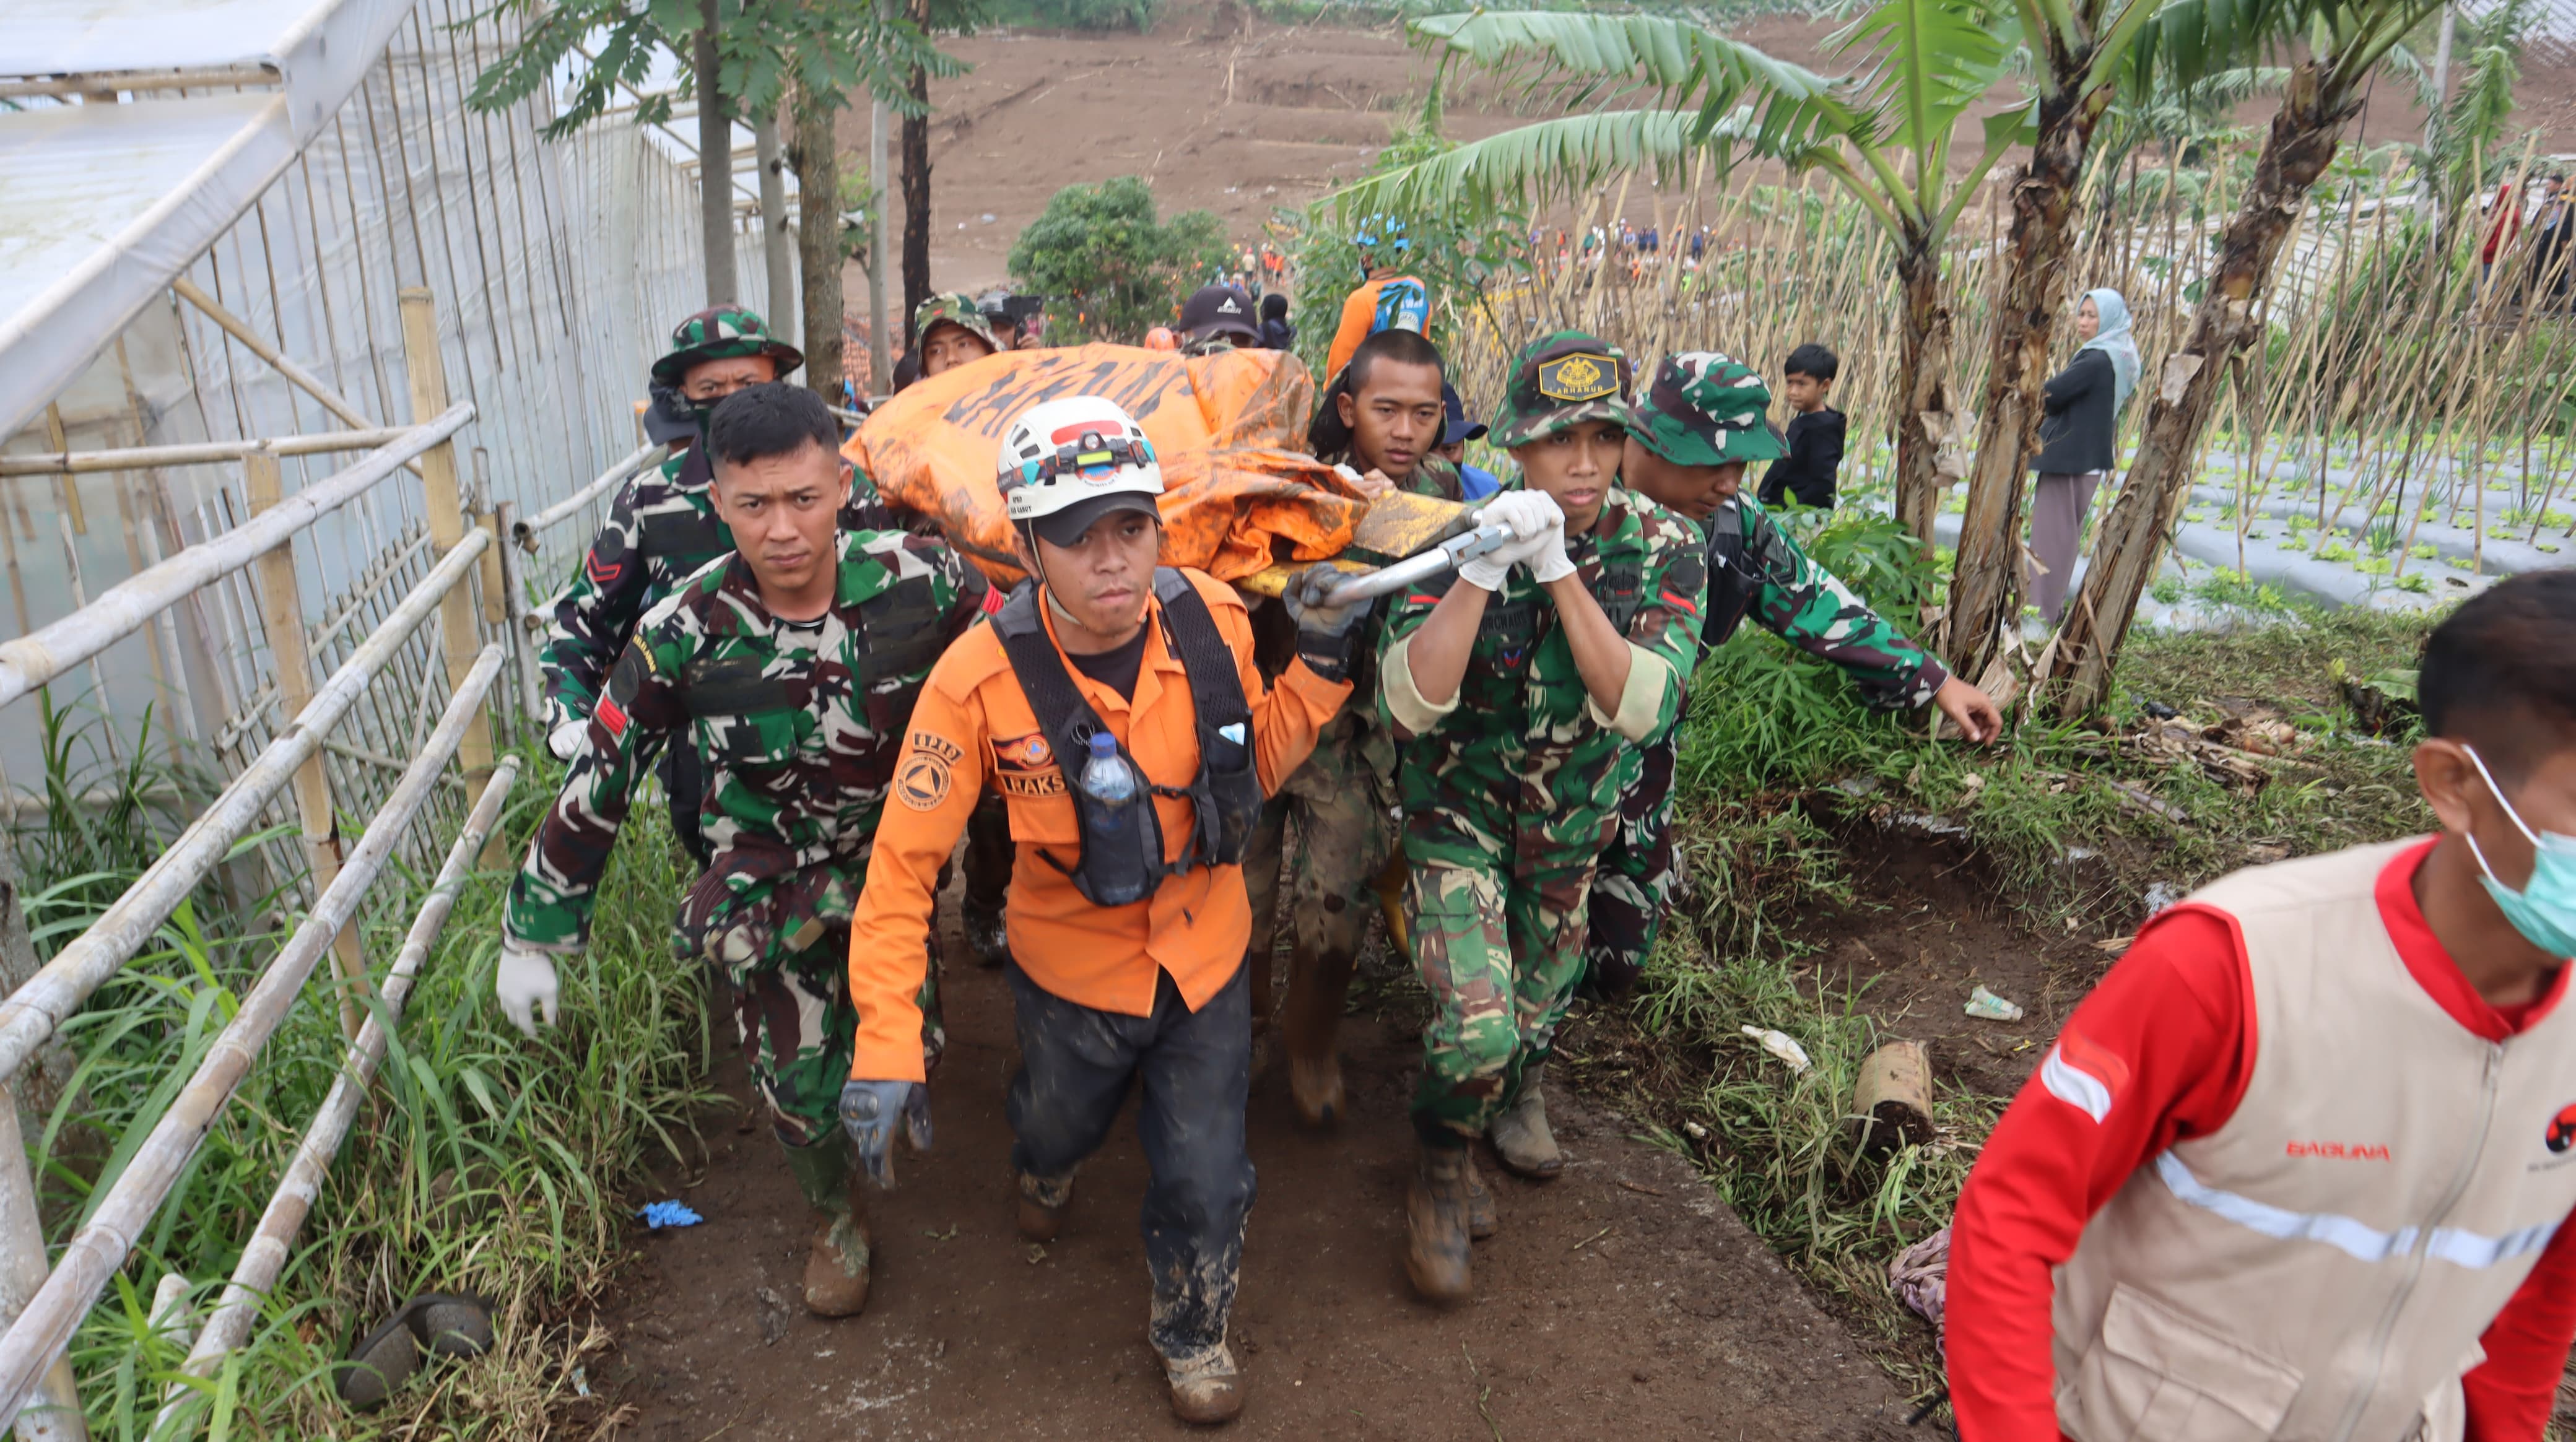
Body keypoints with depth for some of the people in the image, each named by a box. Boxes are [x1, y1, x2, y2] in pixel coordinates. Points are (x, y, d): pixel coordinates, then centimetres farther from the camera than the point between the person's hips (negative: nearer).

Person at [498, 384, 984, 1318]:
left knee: (905, 1053, 2)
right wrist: (531, 934, -4)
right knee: (797, 1081, 2)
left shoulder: (922, 578, -24)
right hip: (770, 880, 0)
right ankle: (835, 1219, 35)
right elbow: (596, 785, -11)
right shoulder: (683, 633, -22)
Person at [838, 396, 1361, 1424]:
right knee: (1062, 1122, 29)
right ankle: (1045, 1171, 70)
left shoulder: (1214, 620, -19)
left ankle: (1192, 1332, 45)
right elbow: (904, 859, -24)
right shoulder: (982, 677, -28)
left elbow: (1256, 767, -3)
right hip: (1072, 969, -1)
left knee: (1205, 1181, 10)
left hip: (1207, 958, 1)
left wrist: (1319, 660, -18)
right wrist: (885, 1044, -27)